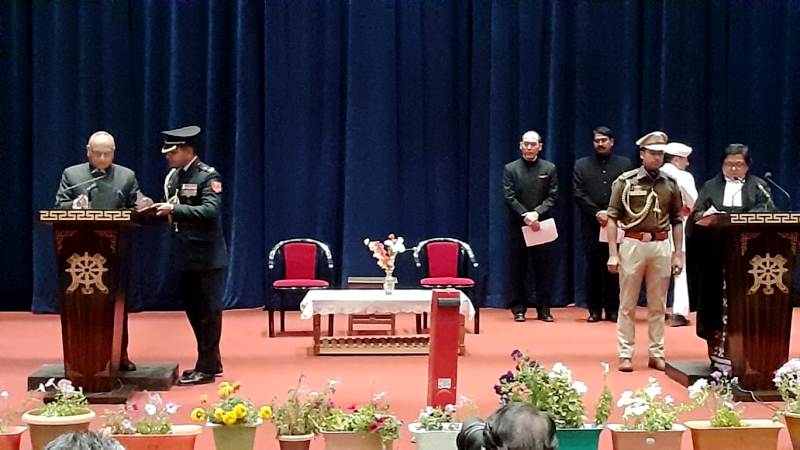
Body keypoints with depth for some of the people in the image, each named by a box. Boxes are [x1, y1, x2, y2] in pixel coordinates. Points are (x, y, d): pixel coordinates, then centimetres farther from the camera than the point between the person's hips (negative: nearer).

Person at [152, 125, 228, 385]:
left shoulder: (208, 176, -11)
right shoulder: (173, 176, 11)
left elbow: (210, 211, -23)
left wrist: (174, 210, -28)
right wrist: (159, 210, -3)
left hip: (207, 256, -8)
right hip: (186, 256, 8)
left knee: (208, 311, -1)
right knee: (193, 310, 13)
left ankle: (206, 368, 5)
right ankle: (212, 362, 25)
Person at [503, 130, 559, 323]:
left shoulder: (549, 168, 6)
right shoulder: (510, 169, 4)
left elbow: (552, 197, 1)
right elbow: (509, 197, -3)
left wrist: (537, 213, -14)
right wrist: (525, 215, -15)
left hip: (541, 225, 1)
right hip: (518, 226, -1)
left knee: (542, 268, 2)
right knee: (518, 269, 2)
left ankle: (544, 309, 8)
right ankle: (519, 309, 7)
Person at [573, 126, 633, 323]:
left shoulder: (625, 164, 9)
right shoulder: (582, 165, 11)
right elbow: (579, 194, 2)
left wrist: (612, 214, -11)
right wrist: (597, 213, -9)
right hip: (591, 225, 1)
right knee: (594, 267, 2)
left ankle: (613, 310, 6)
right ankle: (594, 310, 6)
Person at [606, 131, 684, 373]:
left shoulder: (671, 184, 9)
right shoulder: (625, 181, -1)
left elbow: (677, 221, 12)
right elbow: (613, 218, -3)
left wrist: (678, 254, 5)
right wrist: (613, 253, -8)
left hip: (661, 246, 3)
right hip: (632, 244, -3)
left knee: (658, 305, 8)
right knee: (627, 304, 2)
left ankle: (656, 354, 16)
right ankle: (625, 355, 8)